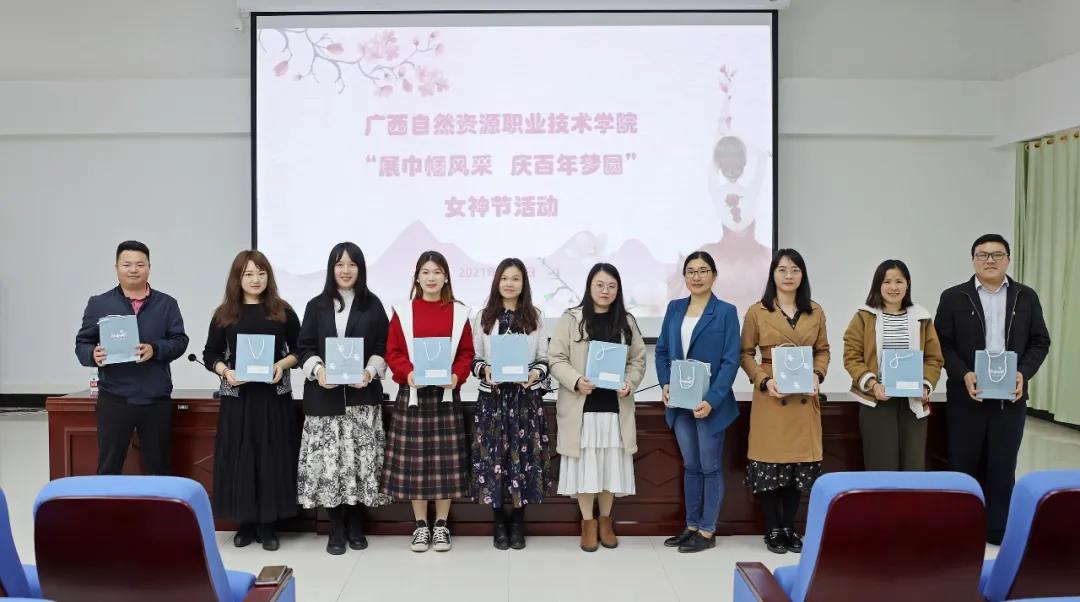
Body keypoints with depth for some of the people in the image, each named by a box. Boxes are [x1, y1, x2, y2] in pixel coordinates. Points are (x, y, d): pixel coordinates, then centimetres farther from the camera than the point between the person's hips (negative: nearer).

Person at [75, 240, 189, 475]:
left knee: (157, 468, 10)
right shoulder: (98, 304, 5)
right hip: (113, 400, -1)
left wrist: (155, 349, -18)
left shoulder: (167, 304, 7)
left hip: (157, 400, 1)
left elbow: (179, 340, 2)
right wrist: (93, 355, -17)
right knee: (108, 467, 6)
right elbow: (82, 343, 6)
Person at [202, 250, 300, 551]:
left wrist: (282, 365, -11)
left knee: (271, 458, 1)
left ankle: (267, 525, 10)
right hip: (237, 397, 1)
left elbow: (299, 350, 8)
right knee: (239, 458, 2)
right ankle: (246, 523, 14)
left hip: (274, 396, 0)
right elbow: (210, 354, 7)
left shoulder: (283, 312, 4)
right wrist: (225, 371, -11)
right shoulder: (224, 314, 5)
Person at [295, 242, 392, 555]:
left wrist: (370, 371, -13)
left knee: (360, 458, 0)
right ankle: (336, 528, 11)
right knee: (328, 459, -2)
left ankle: (356, 524, 16)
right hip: (324, 395, 1)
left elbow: (383, 348, 4)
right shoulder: (317, 305, 9)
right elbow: (305, 347, 6)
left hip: (363, 395, 0)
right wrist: (317, 370, -13)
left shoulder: (372, 305, 7)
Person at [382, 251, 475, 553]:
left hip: (446, 393, 0)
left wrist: (457, 375, -14)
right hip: (412, 393, 0)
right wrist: (407, 373, -16)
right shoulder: (403, 312, 2)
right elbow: (392, 352, 1)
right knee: (414, 459, 3)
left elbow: (466, 353, 3)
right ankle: (421, 524, 16)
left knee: (445, 459, 3)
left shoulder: (459, 312, 4)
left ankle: (441, 524, 16)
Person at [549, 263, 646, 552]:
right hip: (581, 406, -2)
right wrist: (576, 381, -20)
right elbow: (556, 358, -4)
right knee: (585, 465, 3)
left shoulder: (627, 322, 7)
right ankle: (588, 521, 20)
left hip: (615, 406, 3)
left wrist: (630, 383, -10)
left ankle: (605, 519, 27)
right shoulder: (571, 319, -3)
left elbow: (638, 360, 9)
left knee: (611, 464, 9)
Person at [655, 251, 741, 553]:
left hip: (710, 403, -4)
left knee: (710, 467, 6)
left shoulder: (726, 312, -5)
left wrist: (711, 400, -19)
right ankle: (691, 526, 25)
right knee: (690, 466, 14)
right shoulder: (674, 308, 9)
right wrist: (665, 384, -6)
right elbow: (661, 351, 11)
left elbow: (731, 361, -10)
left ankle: (707, 531, 16)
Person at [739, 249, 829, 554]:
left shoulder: (815, 312, 8)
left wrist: (817, 374, -5)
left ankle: (789, 527, 21)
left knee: (800, 463, 5)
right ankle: (772, 530, 14)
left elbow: (823, 350, 14)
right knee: (769, 463, -1)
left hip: (805, 398, 3)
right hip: (770, 398, -3)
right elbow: (746, 354, 1)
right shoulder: (757, 312, -1)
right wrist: (764, 381, -13)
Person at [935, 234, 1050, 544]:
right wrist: (963, 375, -16)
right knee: (963, 465, 6)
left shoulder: (1026, 297, 7)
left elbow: (1040, 341, 7)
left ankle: (998, 530, 17)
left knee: (1003, 466, 7)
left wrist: (1024, 372, -9)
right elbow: (942, 344, -2)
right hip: (966, 397, -1)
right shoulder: (953, 297, 1)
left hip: (1011, 397, 2)